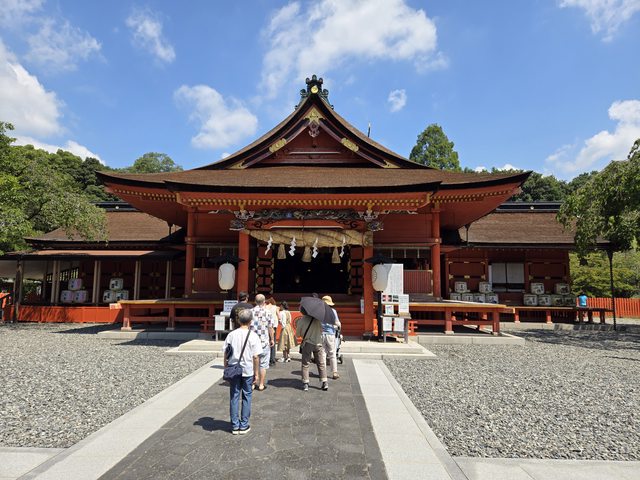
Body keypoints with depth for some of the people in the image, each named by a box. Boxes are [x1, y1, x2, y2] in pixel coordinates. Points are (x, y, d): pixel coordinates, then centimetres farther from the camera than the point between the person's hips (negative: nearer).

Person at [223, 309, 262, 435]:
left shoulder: (231, 335, -4)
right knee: (246, 397, 11)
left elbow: (226, 354, 0)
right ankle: (244, 426, 16)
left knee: (234, 397, 11)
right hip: (248, 371, -2)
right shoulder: (252, 336, -10)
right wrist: (256, 373, 0)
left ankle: (235, 426, 18)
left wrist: (226, 370, 12)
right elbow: (256, 356, -10)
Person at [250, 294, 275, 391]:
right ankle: (261, 384, 12)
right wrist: (272, 339, 8)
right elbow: (270, 328, -4)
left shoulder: (250, 312, -1)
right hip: (264, 342, -2)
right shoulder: (267, 313, -6)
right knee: (263, 364, 8)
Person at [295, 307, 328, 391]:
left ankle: (305, 383, 6)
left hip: (307, 343, -2)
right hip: (318, 343, 2)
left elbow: (298, 334, 2)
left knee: (305, 364, 9)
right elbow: (321, 330, 6)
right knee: (321, 363, 10)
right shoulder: (317, 318, -4)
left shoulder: (301, 320, -8)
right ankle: (324, 383, 10)